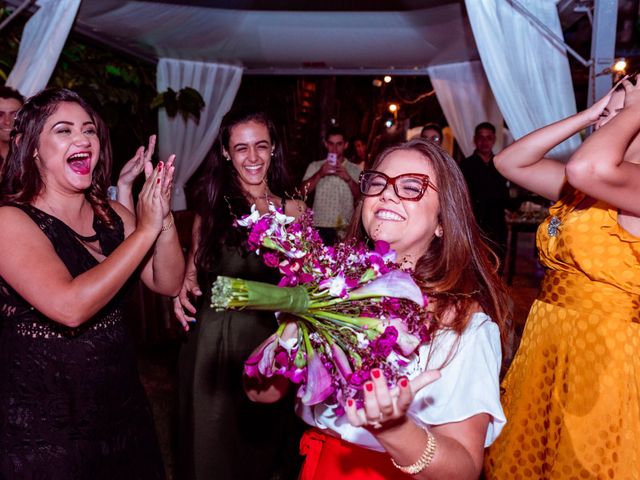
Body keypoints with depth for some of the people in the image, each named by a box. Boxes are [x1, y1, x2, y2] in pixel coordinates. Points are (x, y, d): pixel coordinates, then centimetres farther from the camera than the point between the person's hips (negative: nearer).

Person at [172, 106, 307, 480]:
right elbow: (194, 267, 6)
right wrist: (184, 287, -14)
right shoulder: (212, 205, 2)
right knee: (214, 446, 11)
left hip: (273, 337, 1)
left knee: (267, 435, 16)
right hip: (217, 336, 0)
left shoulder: (294, 210, 2)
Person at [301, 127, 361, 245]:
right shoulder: (315, 166, 10)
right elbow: (303, 191, -1)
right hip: (321, 227, 0)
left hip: (346, 229, 1)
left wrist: (348, 179, -13)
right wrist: (319, 174, -14)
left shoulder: (355, 170, 11)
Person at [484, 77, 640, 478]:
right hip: (547, 348, 8)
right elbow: (511, 162, 9)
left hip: (605, 357, -7)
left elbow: (587, 167, -36)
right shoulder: (585, 188, 9)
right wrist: (587, 115, 4)